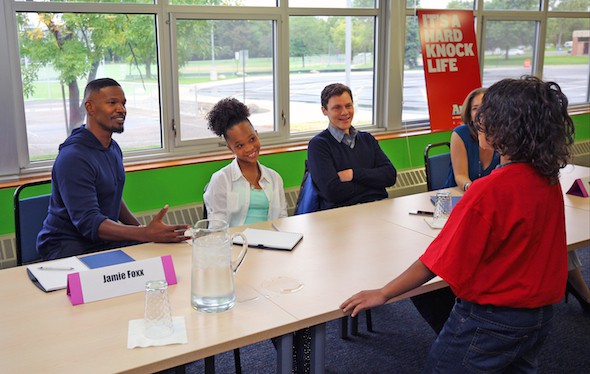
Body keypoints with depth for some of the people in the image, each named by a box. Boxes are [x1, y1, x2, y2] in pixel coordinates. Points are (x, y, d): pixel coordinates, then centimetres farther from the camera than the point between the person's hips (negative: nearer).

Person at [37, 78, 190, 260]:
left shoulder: (113, 148, 10)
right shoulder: (73, 157, -20)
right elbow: (89, 223, -27)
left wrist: (142, 228, 6)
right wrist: (146, 234, -38)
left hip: (104, 240, 8)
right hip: (69, 247, -8)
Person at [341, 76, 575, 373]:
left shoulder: (489, 191, -27)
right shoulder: (550, 180, -5)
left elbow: (437, 261, -23)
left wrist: (383, 293, -16)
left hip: (490, 320, -7)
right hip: (541, 314, 8)